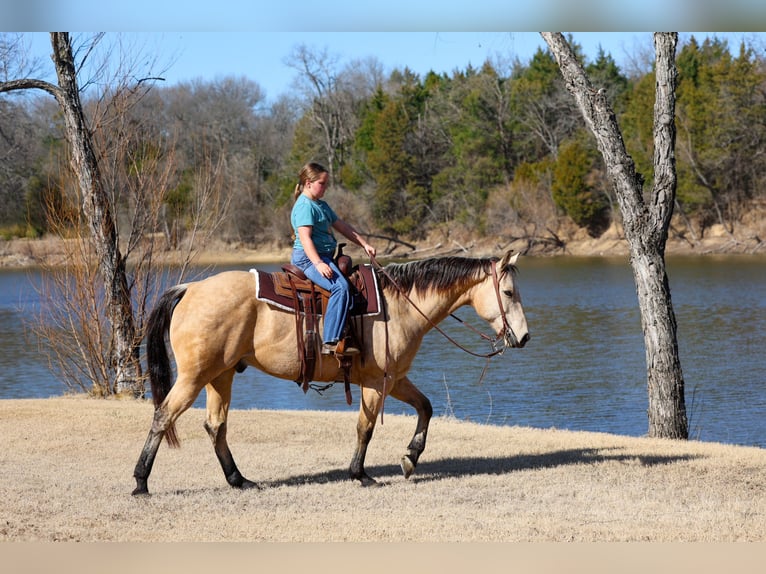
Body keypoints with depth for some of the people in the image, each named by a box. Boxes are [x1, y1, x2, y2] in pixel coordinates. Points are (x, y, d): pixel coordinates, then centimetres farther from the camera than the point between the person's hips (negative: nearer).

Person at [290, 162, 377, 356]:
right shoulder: (305, 206, -11)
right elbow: (305, 238, -21)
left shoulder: (322, 205, 20)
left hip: (324, 257, 11)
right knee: (341, 287, -29)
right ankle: (330, 342, -35)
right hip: (307, 257, -11)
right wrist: (318, 264, -30)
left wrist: (364, 244, 17)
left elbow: (342, 227, 24)